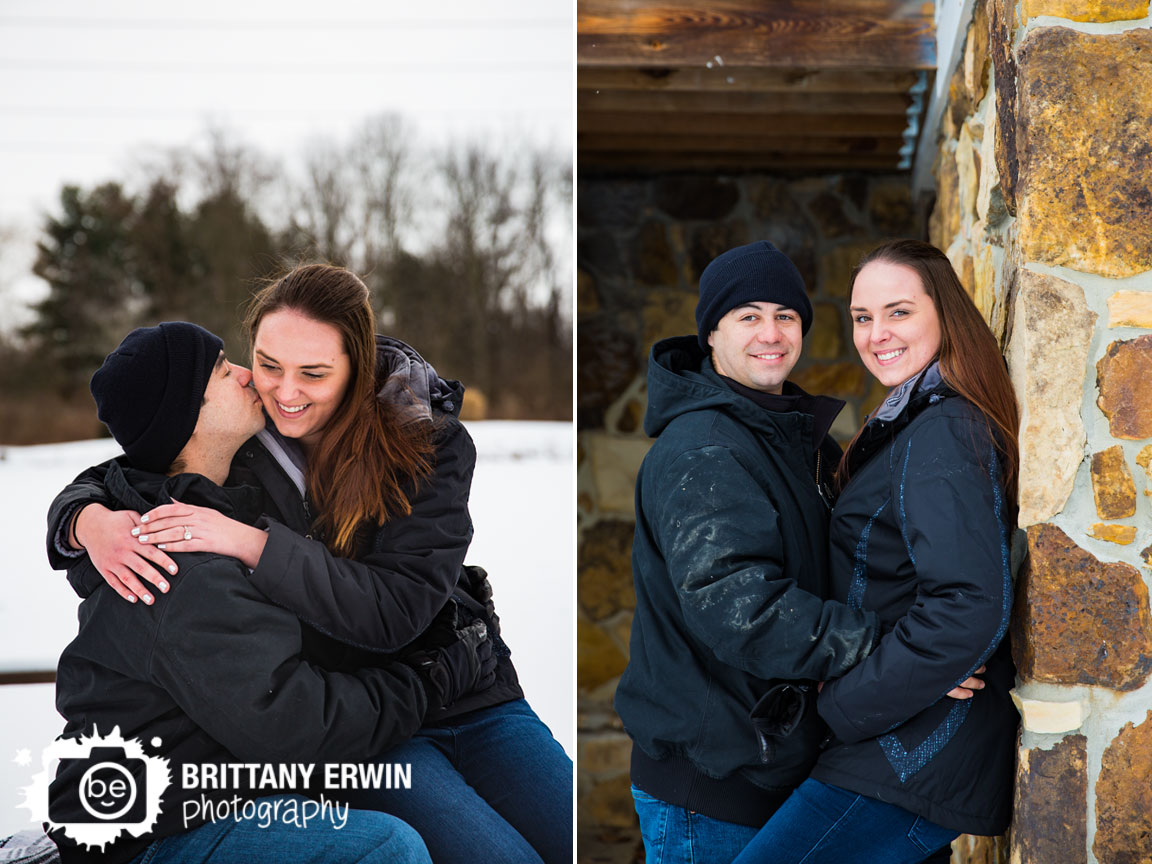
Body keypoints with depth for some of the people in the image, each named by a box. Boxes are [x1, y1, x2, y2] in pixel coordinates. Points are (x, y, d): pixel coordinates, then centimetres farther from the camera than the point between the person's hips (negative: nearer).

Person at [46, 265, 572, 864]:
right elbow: (97, 481, 7)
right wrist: (90, 521, -19)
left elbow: (397, 610, -21)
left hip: (471, 699, 1)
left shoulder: (431, 443, -10)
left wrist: (252, 543, -31)